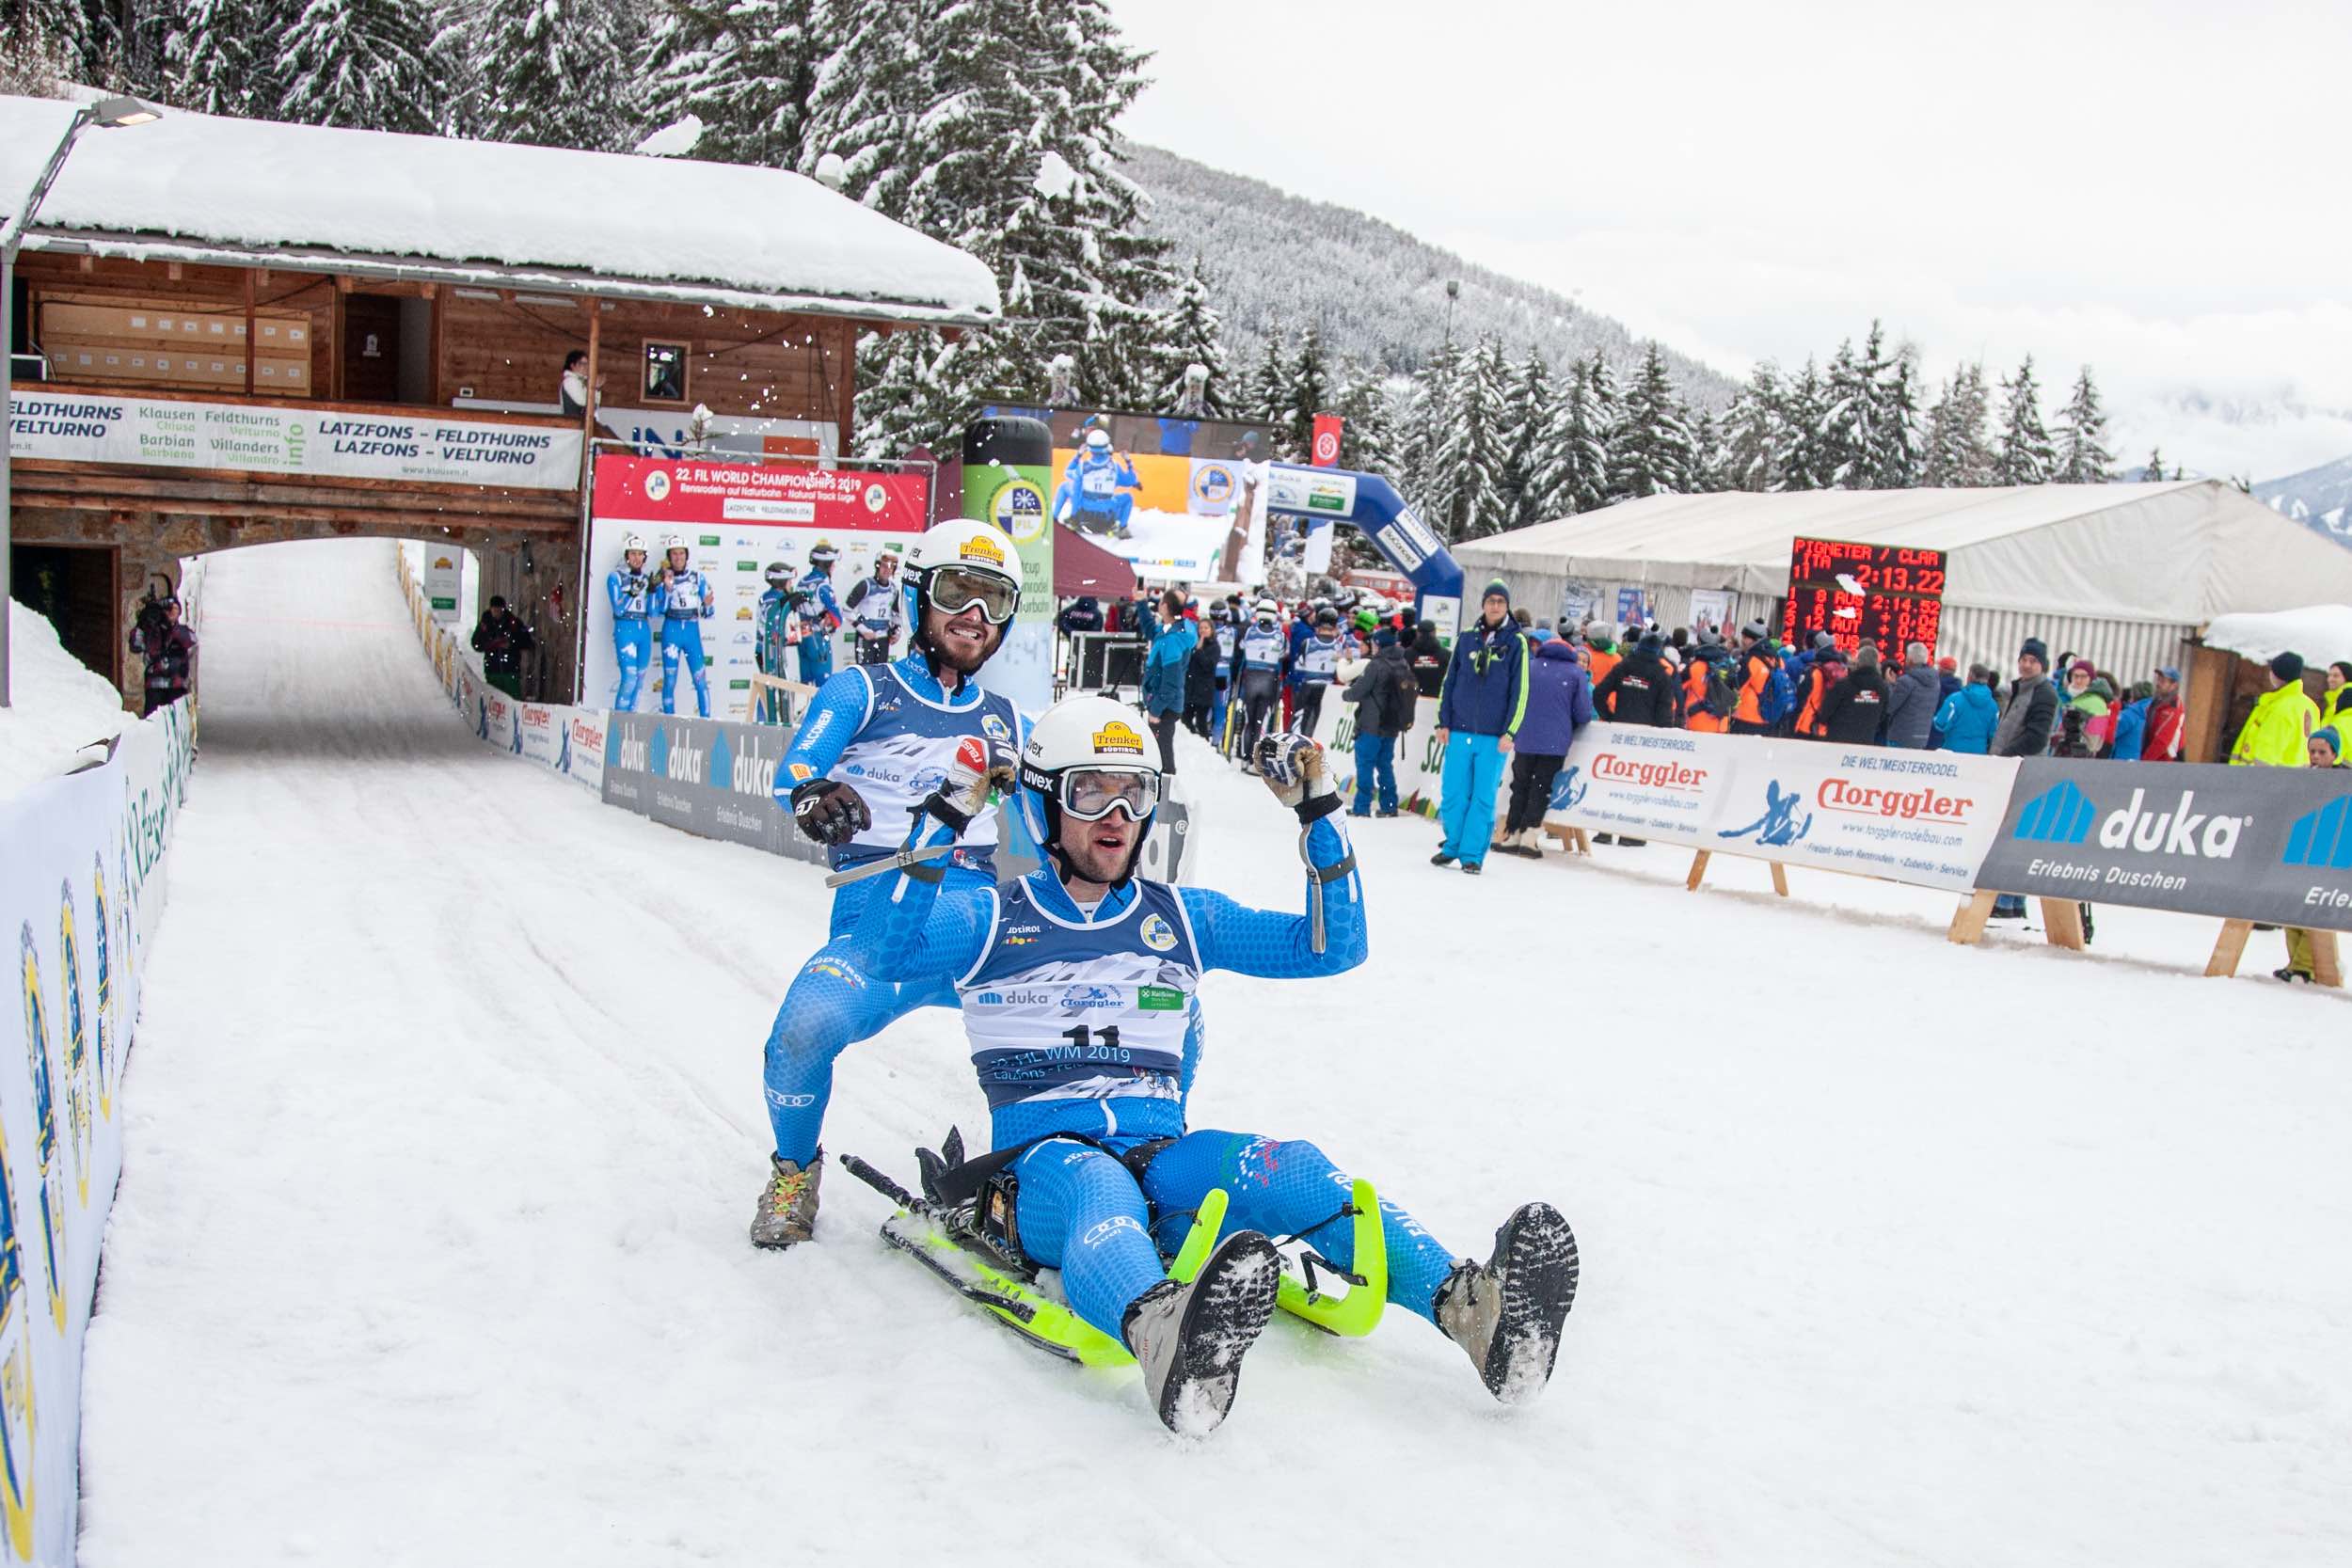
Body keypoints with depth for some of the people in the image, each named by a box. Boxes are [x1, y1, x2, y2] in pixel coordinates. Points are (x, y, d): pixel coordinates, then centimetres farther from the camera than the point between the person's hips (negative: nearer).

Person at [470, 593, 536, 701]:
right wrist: (493, 644, -10)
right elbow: (476, 645, 6)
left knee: (514, 696, -8)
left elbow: (526, 642, 3)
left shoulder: (514, 622, 1)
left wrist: (511, 644, -13)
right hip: (492, 669, 2)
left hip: (511, 668, -2)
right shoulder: (484, 624, 5)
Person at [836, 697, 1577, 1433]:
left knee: (1295, 1171, -27)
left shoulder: (1183, 917, 20)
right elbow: (886, 950, -9)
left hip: (1162, 1156, 4)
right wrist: (944, 817, -12)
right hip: (1044, 1160, -3)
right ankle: (1165, 1335, -74)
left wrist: (1319, 813, 7)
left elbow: (1332, 947, 16)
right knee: (1097, 1187, -39)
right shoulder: (993, 919, 11)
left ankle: (1467, 1303, -50)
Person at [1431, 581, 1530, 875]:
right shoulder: (1466, 638, 8)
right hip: (1460, 731, 2)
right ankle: (1452, 846, 19)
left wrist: (1510, 732, -7)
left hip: (1494, 737, -2)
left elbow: (1519, 692, -1)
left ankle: (1472, 854, 7)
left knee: (1484, 798, 0)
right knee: (1453, 793, 3)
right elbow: (1449, 682, 11)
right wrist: (1443, 723, 6)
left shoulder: (1516, 642, 1)